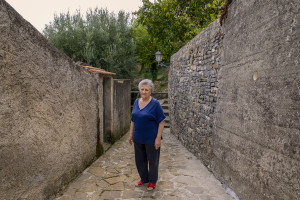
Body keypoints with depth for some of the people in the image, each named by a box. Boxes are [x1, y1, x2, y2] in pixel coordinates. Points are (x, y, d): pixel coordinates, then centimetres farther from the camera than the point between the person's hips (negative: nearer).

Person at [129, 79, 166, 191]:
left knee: (152, 160, 10)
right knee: (139, 160, 17)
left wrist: (158, 138, -17)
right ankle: (144, 179, 37)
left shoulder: (155, 104, -13)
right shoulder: (136, 102, 5)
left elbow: (161, 122, -13)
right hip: (138, 138, 6)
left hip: (151, 139, -5)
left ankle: (152, 181, 30)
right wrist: (131, 134, 11)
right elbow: (133, 120, 12)